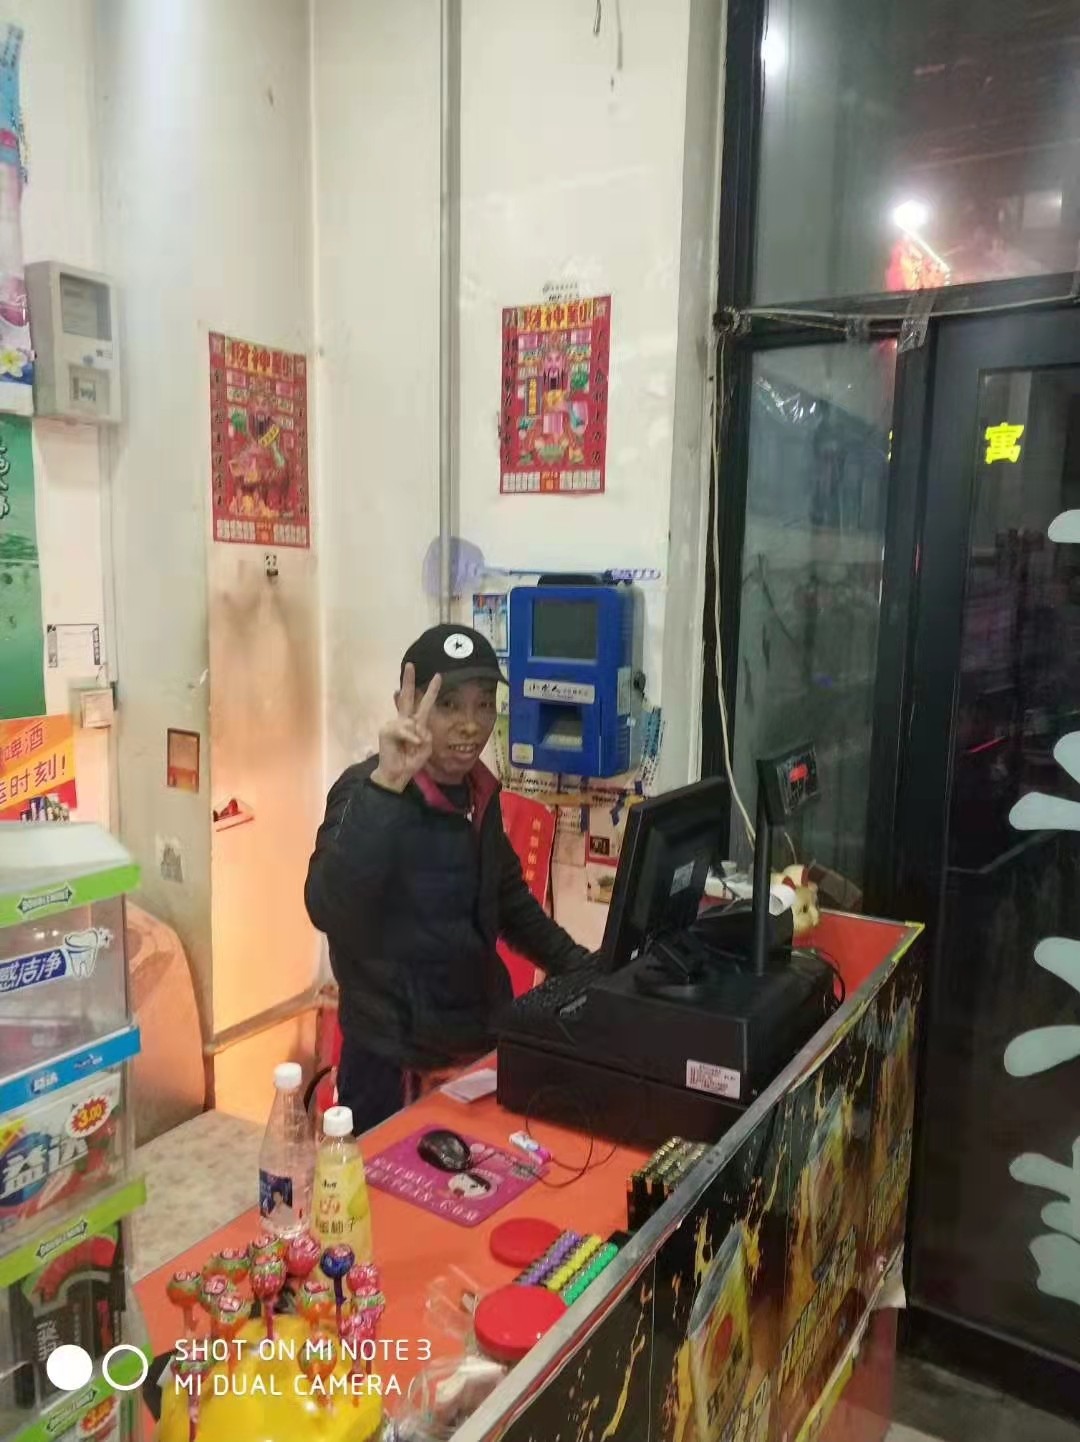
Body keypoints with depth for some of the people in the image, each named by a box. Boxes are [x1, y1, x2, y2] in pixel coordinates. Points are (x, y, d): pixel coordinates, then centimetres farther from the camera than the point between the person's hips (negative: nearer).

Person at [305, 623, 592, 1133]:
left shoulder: (479, 791, 2)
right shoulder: (368, 791, -20)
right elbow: (329, 911, -38)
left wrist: (578, 966, 10)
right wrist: (387, 784, -45)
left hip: (481, 1043, 7)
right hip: (396, 1062, -7)